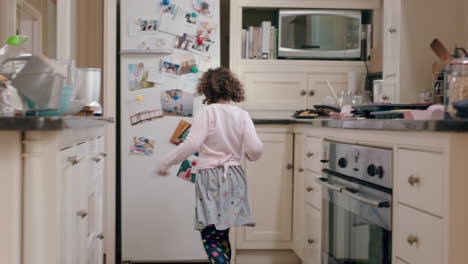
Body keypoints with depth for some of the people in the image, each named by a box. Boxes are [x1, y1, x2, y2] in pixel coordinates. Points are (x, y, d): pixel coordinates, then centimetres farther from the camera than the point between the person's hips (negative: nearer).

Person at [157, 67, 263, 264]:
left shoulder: (206, 113, -10)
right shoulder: (242, 115, 2)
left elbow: (192, 144, -19)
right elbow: (255, 149, -5)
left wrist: (165, 163, -9)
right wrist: (250, 156, 19)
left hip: (210, 177, -5)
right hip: (234, 176, 5)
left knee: (209, 237, -1)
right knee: (222, 235, 17)